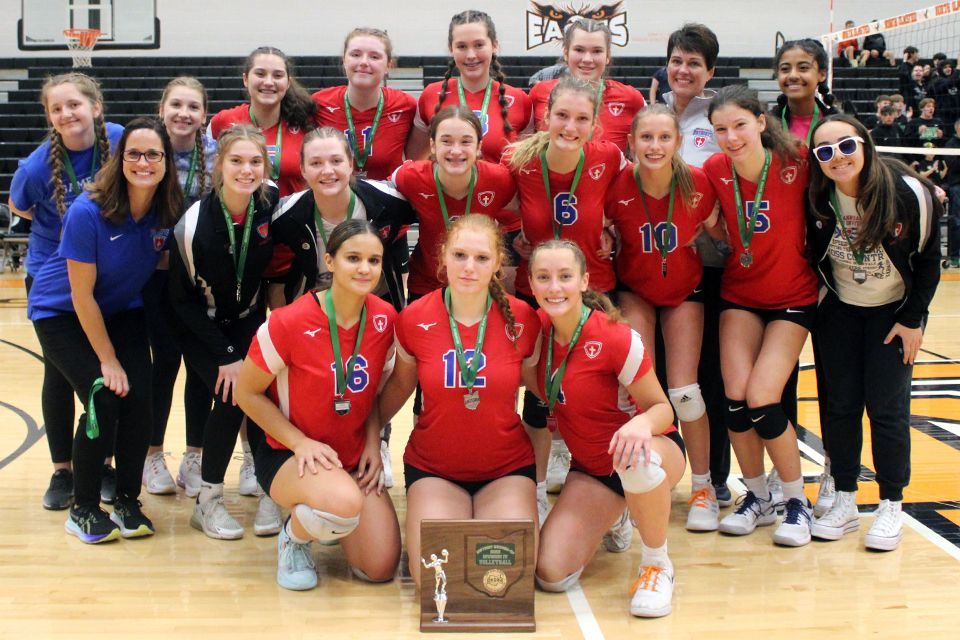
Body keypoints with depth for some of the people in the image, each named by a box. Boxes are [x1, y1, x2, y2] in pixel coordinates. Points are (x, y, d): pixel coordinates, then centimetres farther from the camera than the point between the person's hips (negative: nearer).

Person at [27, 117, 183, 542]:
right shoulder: (88, 212, -28)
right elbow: (82, 295, -22)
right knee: (104, 399, -18)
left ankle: (127, 502, 7)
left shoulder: (170, 211, -16)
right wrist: (108, 360, -17)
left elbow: (161, 262, 2)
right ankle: (83, 509, 0)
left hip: (123, 310, 4)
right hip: (62, 313, -4)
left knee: (139, 399, -13)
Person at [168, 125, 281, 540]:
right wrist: (226, 356, -18)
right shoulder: (194, 222, -23)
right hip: (200, 327, -3)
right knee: (231, 395, -21)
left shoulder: (272, 204, -16)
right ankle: (208, 501, -3)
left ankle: (271, 492, -3)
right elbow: (183, 299, -15)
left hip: (249, 321, 3)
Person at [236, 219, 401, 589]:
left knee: (380, 569, -6)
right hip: (289, 455, -5)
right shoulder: (289, 323, -21)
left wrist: (373, 443, -4)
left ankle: (328, 522, 27)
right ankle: (294, 537, -1)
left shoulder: (385, 319, -7)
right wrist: (301, 443, -16)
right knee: (345, 501, -38)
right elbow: (247, 393, -9)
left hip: (354, 459, 5)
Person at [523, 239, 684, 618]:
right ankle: (609, 519, 21)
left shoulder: (616, 339, -23)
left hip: (653, 449, -5)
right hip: (589, 469, 5)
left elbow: (662, 407, -18)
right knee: (551, 574, -13)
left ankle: (657, 564, -15)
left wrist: (642, 423, -39)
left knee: (635, 461, -44)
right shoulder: (539, 328, -7)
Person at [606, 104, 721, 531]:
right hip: (634, 291, 0)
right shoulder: (618, 187, -23)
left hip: (684, 292, 0)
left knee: (684, 392, -6)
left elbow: (719, 234, -5)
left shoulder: (697, 184, -21)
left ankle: (702, 487, 15)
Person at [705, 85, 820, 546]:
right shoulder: (715, 171, -10)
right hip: (739, 296, 3)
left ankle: (798, 502, 9)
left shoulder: (795, 165, -19)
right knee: (735, 397, -9)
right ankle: (757, 498, 16)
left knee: (762, 400, -14)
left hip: (793, 299, -3)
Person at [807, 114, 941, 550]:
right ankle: (845, 501, 13)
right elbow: (809, 254, -1)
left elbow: (929, 259, -10)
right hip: (839, 311, 2)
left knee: (887, 407, -6)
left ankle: (891, 507, 7)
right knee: (840, 404, 1)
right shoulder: (816, 199, -17)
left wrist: (913, 320, -10)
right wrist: (808, 305, -5)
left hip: (895, 312, -2)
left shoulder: (909, 193, -22)